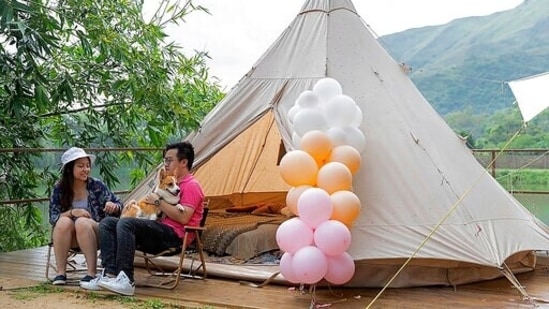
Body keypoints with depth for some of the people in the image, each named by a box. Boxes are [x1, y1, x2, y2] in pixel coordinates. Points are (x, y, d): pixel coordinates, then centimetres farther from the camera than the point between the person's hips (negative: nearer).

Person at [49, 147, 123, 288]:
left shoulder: (96, 185, -3)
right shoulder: (59, 189, -1)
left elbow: (119, 206, 0)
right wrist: (72, 212, -23)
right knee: (64, 221, -29)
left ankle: (92, 272, -32)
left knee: (82, 223, -32)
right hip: (68, 238, 1)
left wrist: (113, 206, -24)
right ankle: (60, 272, -24)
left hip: (94, 235, -1)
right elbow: (53, 217, -5)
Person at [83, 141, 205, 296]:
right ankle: (110, 274, -20)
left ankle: (126, 281, -37)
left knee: (126, 223, -30)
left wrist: (158, 201, -11)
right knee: (107, 223, -2)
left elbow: (183, 218, -19)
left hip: (174, 235, -10)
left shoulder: (191, 185, -4)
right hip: (159, 233, 10)